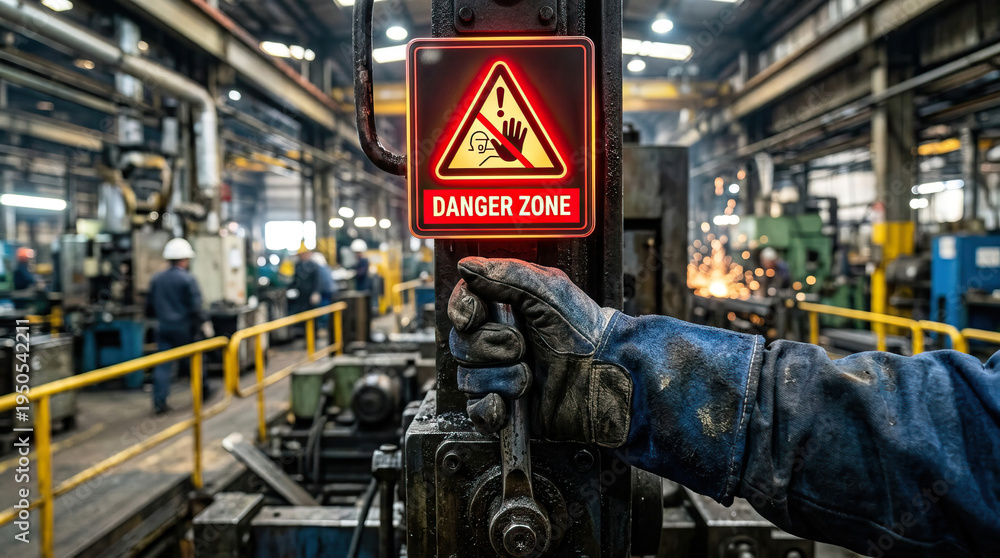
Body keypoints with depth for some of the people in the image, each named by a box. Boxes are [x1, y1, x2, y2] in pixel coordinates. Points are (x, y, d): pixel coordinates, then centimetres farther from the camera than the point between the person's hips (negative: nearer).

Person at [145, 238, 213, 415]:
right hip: (184, 328, -4)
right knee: (193, 361, 11)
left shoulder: (156, 279, 6)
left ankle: (159, 402, -1)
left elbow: (149, 307, 15)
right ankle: (203, 392, 27)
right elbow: (196, 308, -15)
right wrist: (205, 325, -5)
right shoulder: (188, 280, -11)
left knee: (163, 365, 2)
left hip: (164, 328, 4)